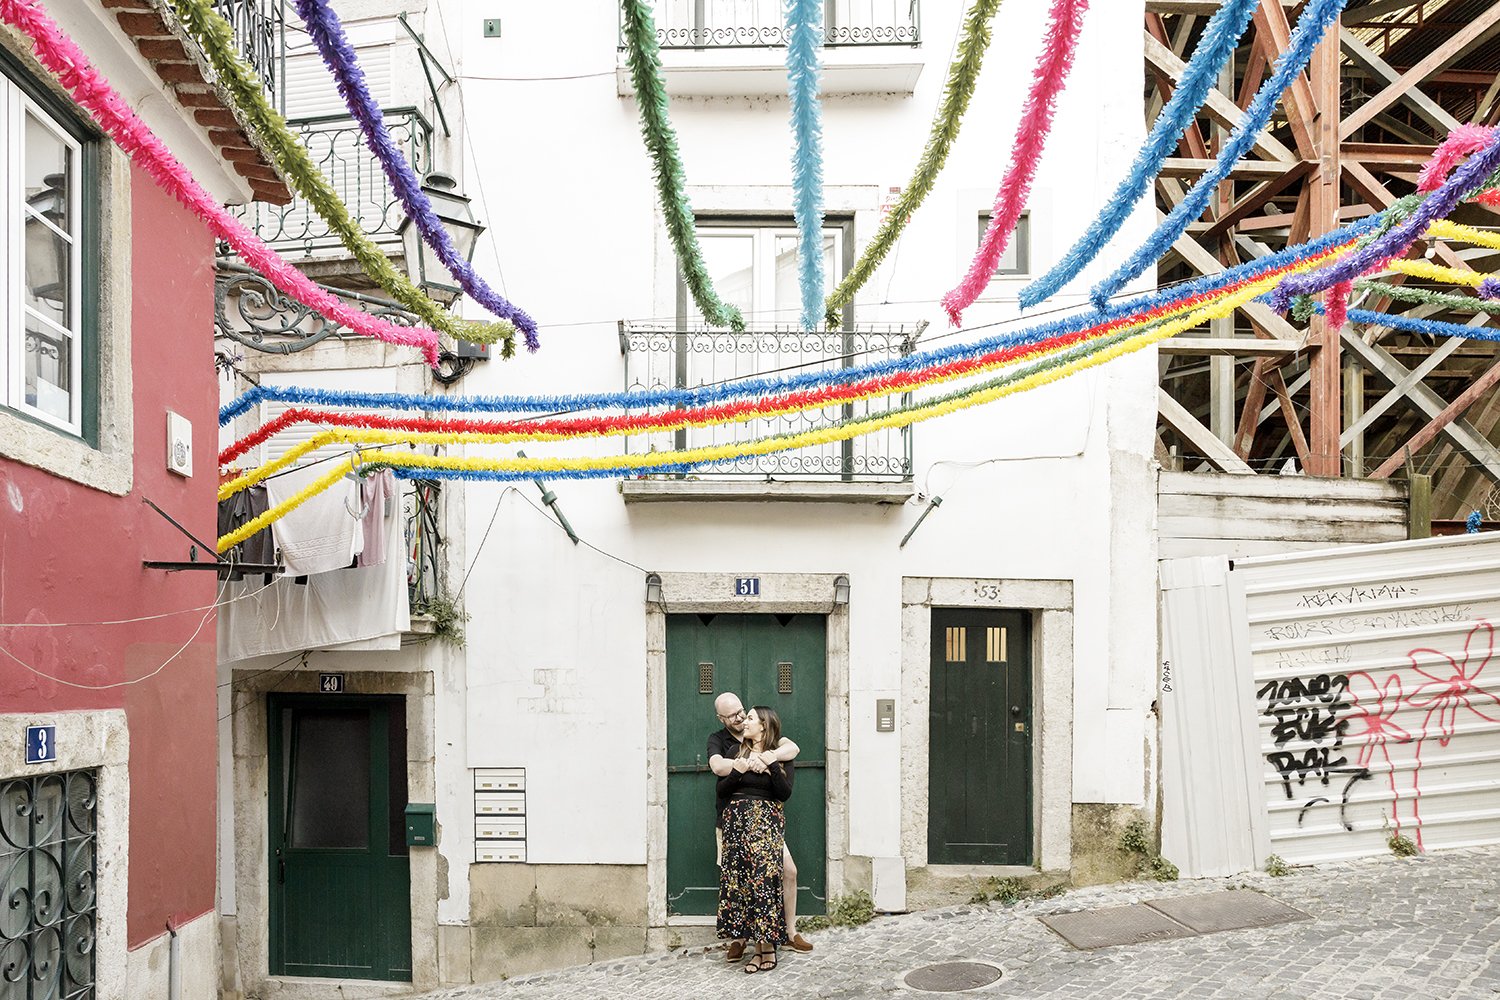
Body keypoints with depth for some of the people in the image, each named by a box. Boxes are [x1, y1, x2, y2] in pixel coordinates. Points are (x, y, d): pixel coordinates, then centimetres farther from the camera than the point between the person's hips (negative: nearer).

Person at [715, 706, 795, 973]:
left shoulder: (780, 755, 3)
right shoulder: (737, 752, 13)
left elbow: (785, 793, -8)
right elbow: (721, 789, 7)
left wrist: (772, 767, -18)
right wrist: (736, 772, -9)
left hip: (765, 823, -4)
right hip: (737, 821, 4)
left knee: (763, 879, -9)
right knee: (738, 880, -1)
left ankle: (768, 947, 3)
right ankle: (758, 945, 7)